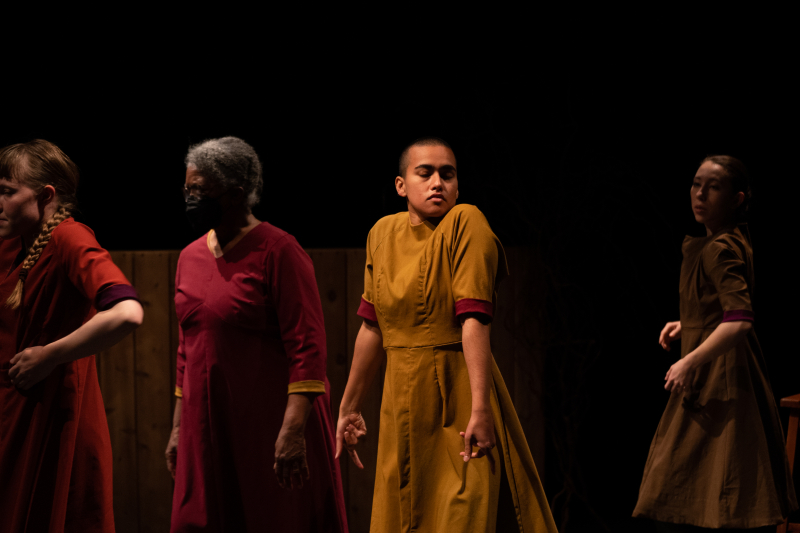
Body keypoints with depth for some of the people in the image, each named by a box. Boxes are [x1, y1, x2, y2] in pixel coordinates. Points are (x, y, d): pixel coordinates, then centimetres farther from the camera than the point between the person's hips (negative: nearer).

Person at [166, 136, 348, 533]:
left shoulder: (278, 251, -10)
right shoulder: (190, 257, 12)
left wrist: (293, 429, -23)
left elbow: (306, 346, -16)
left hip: (269, 427, -6)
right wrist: (179, 426, 16)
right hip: (207, 430, 6)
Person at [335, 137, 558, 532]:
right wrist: (349, 407, 16)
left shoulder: (466, 223, -12)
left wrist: (480, 409, -26)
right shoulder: (382, 234, 7)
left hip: (457, 397, -6)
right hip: (402, 401, 6)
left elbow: (474, 320, -20)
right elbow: (372, 327, 13)